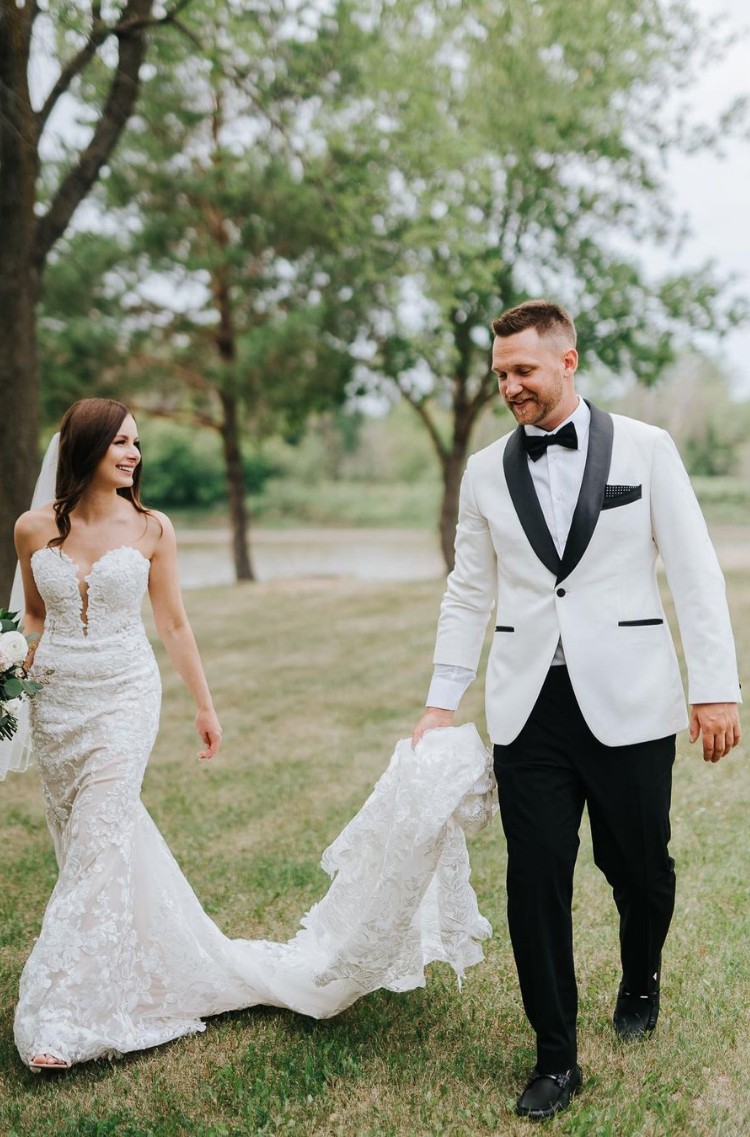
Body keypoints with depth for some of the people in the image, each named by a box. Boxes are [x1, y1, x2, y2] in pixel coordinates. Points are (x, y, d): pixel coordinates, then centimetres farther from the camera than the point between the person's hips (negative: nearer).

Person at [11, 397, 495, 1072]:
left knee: (98, 843, -10)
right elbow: (34, 615, 12)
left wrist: (205, 707, 7)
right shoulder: (34, 529, 0)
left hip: (125, 698, -3)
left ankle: (66, 1017, -1)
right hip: (55, 700, 3)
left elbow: (173, 623, 3)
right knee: (81, 841, 11)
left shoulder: (151, 529, -4)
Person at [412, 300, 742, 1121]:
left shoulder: (645, 449, -1)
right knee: (536, 883, 2)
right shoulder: (486, 471, 7)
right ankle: (556, 1058, 19)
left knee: (640, 868, 11)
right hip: (529, 708, 2)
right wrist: (442, 700, 9)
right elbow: (468, 592, 12)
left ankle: (640, 984, 44)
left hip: (628, 703, -1)